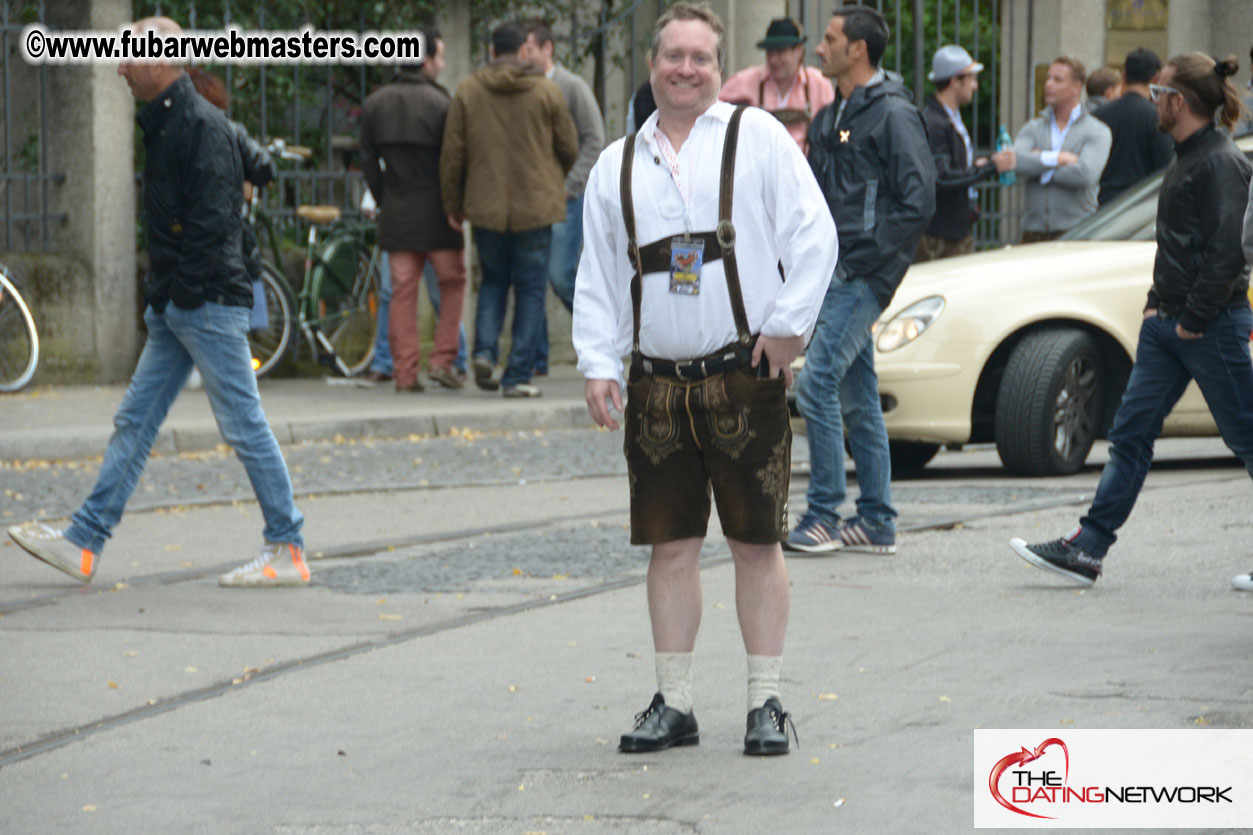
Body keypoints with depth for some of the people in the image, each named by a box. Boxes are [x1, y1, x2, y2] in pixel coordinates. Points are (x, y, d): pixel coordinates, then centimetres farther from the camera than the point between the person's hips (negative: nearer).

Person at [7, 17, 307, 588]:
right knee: (134, 422, 7)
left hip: (209, 304, -10)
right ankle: (83, 544, 8)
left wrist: (184, 291, -17)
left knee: (243, 425, -4)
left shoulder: (202, 125, -15)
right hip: (174, 305, 10)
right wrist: (161, 291, 14)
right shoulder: (161, 123, 16)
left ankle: (288, 551, 2)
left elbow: (212, 217, -20)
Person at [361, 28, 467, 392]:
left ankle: (405, 372, 3)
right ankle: (443, 359, 2)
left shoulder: (375, 103, 6)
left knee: (402, 292, 6)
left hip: (397, 213, 4)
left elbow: (368, 160, 9)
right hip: (437, 212, -4)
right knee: (453, 283, 10)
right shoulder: (439, 103, -11)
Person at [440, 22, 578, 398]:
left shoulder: (468, 91, 0)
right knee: (530, 290, 5)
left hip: (486, 208, 2)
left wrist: (452, 205, 10)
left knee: (493, 280, 20)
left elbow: (452, 153, 0)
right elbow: (569, 148, 3)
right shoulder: (546, 92, -3)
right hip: (535, 207, -2)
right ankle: (518, 376, 0)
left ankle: (484, 350, -2)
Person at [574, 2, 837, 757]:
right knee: (671, 545, 5)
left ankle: (766, 703, 8)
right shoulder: (617, 165, 12)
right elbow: (597, 276, 14)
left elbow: (813, 234, -2)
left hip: (745, 376, -3)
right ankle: (674, 705, 13)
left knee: (757, 544, 1)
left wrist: (788, 325, -8)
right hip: (658, 382, 3)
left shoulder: (758, 138, 1)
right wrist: (599, 364, 3)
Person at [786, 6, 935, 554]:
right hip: (833, 276, 9)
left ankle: (824, 513, -9)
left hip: (863, 278, -9)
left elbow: (918, 202, -16)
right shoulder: (830, 119, 16)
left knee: (817, 382, -14)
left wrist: (866, 259, -16)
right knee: (857, 399, 10)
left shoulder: (893, 114, -10)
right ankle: (876, 522, 14)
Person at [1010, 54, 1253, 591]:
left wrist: (1195, 319, -18)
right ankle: (1086, 550, 3)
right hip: (1168, 324, 10)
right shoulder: (1187, 158, 15)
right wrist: (1157, 304, 14)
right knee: (1130, 434, 4)